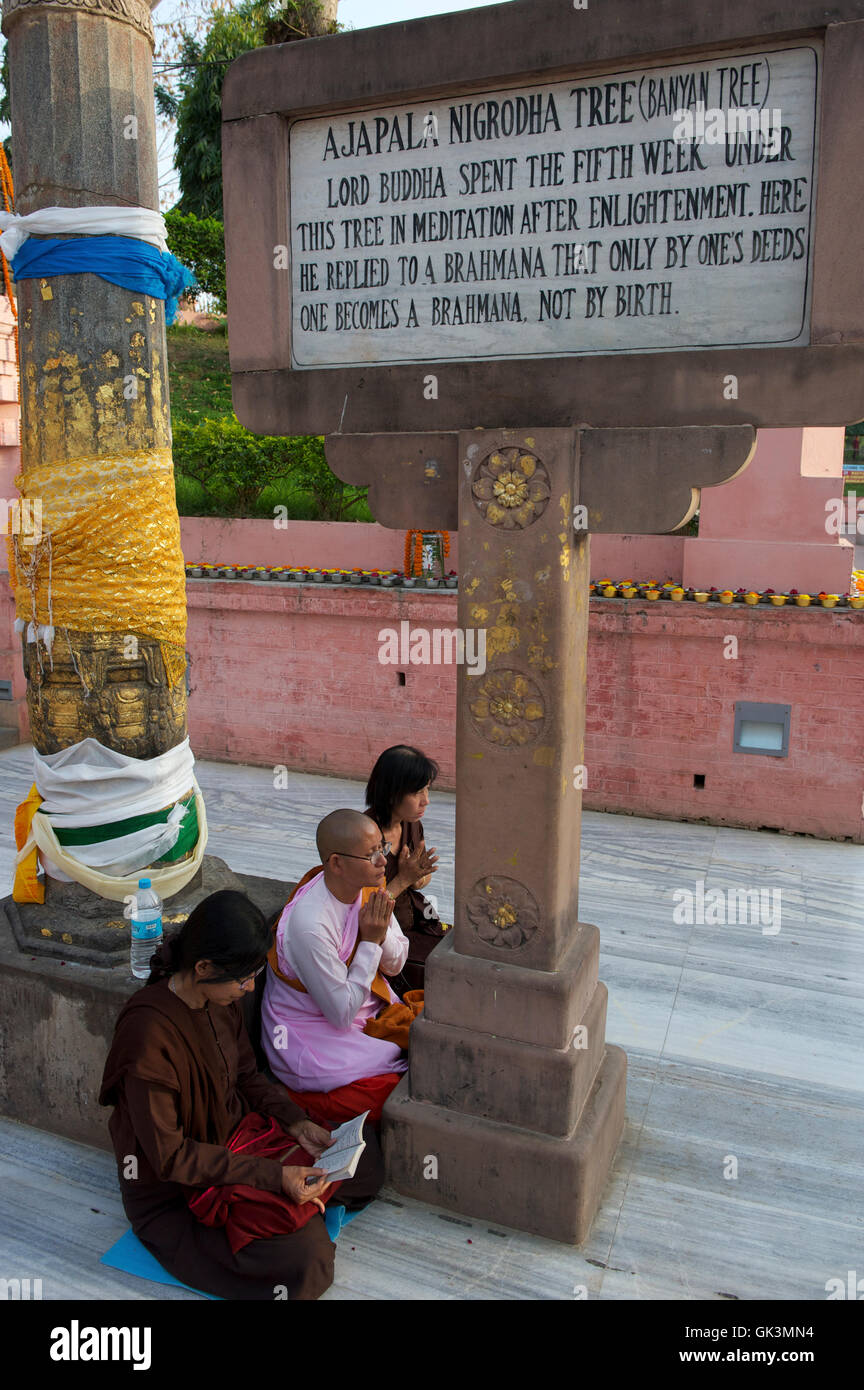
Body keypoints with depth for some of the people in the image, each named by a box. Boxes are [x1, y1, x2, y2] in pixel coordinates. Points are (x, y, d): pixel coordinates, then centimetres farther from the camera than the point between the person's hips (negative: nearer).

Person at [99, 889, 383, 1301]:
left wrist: (298, 1124, -8)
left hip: (235, 1135, 8)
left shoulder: (221, 999, -7)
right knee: (304, 1261, -24)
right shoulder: (148, 1032, -32)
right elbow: (168, 1156, -27)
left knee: (365, 1154, 3)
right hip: (172, 1195, -7)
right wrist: (274, 1176, -29)